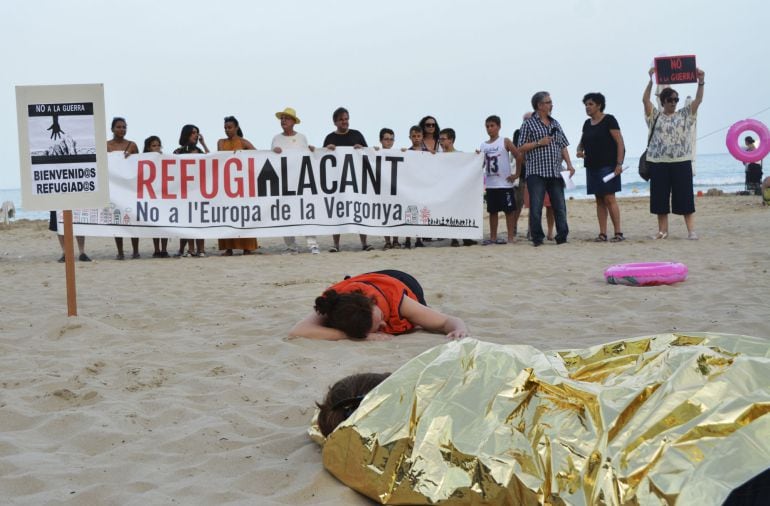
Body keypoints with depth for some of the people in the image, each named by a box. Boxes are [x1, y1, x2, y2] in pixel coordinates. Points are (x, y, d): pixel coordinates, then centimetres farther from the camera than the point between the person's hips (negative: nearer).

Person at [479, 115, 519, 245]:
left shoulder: (505, 142, -2)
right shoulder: (483, 145, 11)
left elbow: (519, 156, -7)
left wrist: (516, 174, -9)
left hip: (505, 183, -5)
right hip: (490, 184, 5)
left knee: (508, 210, -1)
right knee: (492, 211, 9)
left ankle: (511, 237, 2)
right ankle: (493, 237, 15)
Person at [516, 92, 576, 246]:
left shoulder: (555, 124, 17)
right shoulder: (528, 124, 1)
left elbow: (563, 146, 18)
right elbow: (521, 147, -3)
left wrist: (569, 164, 7)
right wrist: (539, 143, -12)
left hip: (555, 172, 5)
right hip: (536, 172, -5)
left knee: (560, 206, 3)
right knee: (536, 207, -5)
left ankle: (562, 236, 9)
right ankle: (537, 238, 2)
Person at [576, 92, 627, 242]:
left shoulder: (609, 120, -6)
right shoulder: (587, 123, 14)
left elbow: (620, 142, -10)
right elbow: (582, 142, 26)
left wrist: (619, 164, -17)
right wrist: (579, 150, 2)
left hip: (607, 166, -7)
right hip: (592, 166, 7)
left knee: (609, 198, -10)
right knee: (599, 200, 6)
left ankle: (618, 233, -6)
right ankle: (602, 234, 7)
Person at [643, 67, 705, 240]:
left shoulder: (684, 115, 10)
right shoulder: (655, 116, 7)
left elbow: (698, 100, 0)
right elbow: (645, 99, -5)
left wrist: (701, 82, -14)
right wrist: (652, 80, -14)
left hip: (682, 162, 0)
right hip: (659, 162, 0)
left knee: (685, 196, -2)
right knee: (660, 197, 3)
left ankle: (691, 230, -2)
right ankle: (663, 230, 12)